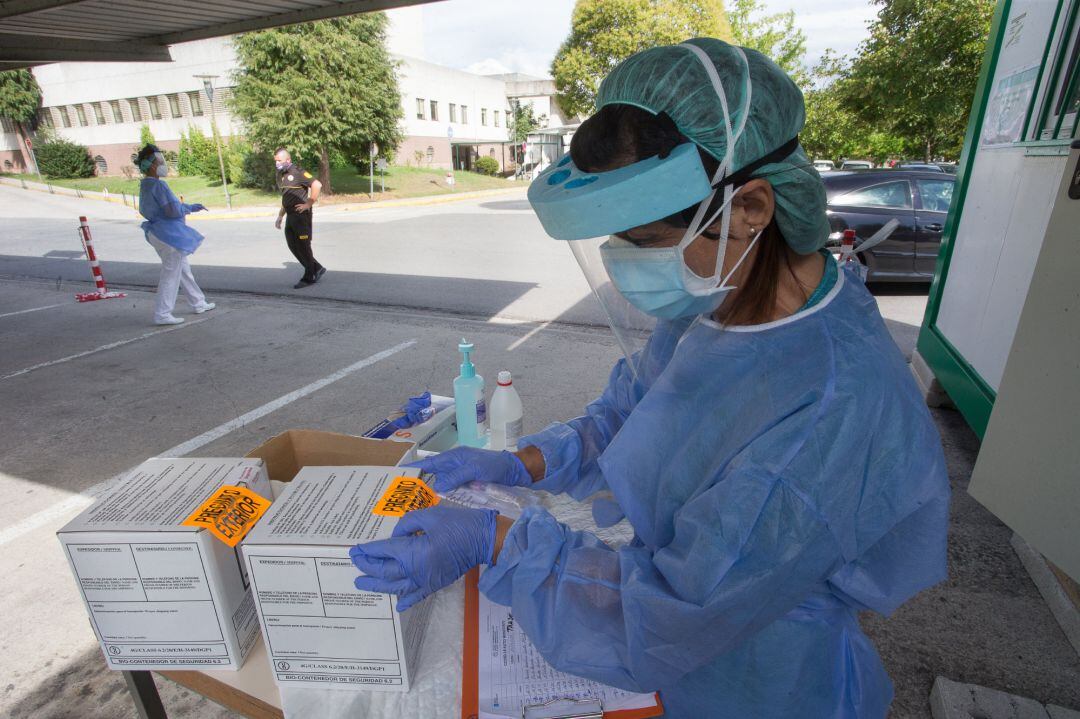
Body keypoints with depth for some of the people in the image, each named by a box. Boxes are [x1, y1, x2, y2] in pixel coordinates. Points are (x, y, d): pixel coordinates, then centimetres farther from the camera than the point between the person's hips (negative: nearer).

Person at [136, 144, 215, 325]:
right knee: (171, 274, -4)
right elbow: (174, 210, -23)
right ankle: (162, 314, -1)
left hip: (158, 233, 10)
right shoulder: (158, 185, -19)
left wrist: (191, 207, 23)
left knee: (183, 270, 20)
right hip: (169, 233, -10)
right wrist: (187, 209, -1)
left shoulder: (146, 185, 12)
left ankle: (198, 303, 31)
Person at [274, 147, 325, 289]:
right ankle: (317, 269, 20)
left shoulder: (298, 172, -12)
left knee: (303, 246, -2)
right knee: (293, 246, 10)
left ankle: (309, 277, 9)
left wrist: (309, 203, -19)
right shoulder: (281, 175, 15)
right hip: (290, 216, 9)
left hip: (301, 215, -9)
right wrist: (280, 217, 21)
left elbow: (317, 185, -23)